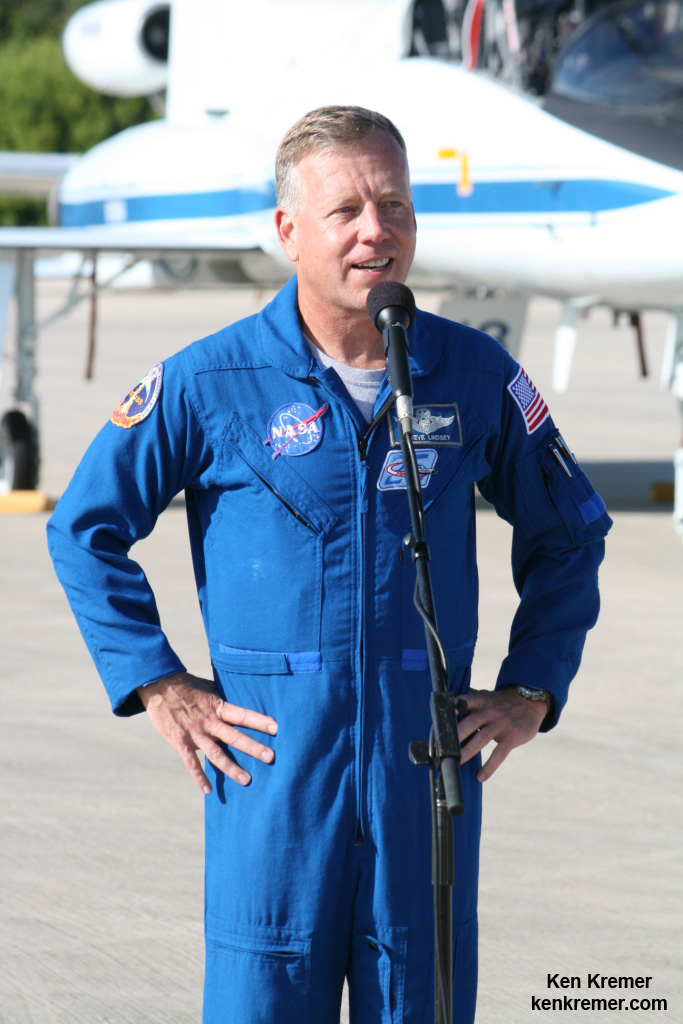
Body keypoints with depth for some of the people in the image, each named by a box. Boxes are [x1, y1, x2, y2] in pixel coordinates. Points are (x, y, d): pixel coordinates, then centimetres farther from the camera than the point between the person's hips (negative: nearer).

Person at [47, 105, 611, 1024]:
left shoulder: (476, 378, 5)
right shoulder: (211, 382, -3)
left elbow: (569, 532, 19)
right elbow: (85, 528, 7)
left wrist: (532, 689, 10)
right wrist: (159, 687, 1)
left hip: (428, 765, 2)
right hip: (272, 765, -2)